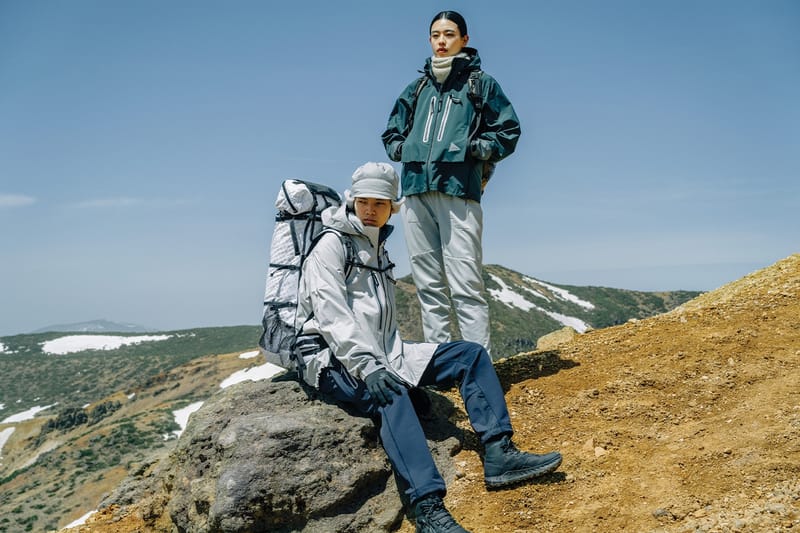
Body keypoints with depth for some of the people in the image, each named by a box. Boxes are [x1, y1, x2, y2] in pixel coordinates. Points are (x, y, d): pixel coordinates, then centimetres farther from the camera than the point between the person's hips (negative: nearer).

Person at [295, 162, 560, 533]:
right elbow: (331, 315, -19)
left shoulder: (377, 249, 18)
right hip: (333, 358, -8)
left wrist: (394, 358, 8)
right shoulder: (331, 244, -6)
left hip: (381, 353, 8)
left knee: (469, 354, -1)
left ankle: (499, 455, -10)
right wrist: (366, 366, -30)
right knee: (390, 395, -39)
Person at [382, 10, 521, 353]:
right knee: (428, 285, 5)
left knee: (465, 285, -11)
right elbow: (391, 133, 29)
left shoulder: (481, 83, 12)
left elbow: (508, 133, 7)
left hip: (458, 190, -4)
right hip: (415, 191, 5)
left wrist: (472, 149, -7)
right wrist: (402, 149, 9)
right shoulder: (417, 88, 23)